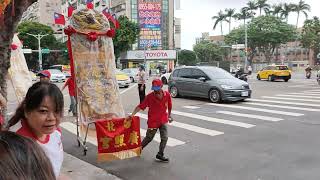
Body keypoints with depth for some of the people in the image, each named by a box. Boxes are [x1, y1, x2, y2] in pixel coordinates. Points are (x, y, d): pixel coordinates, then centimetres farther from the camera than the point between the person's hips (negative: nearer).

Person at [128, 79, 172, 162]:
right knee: (149, 138, 13)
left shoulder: (167, 94, -9)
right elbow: (140, 106, -21)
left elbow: (169, 105, 8)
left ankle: (160, 155, 14)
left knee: (165, 138, -4)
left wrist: (169, 115, 18)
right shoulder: (149, 97, -17)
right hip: (153, 121, -2)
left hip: (163, 120, 2)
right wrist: (132, 114, -32)